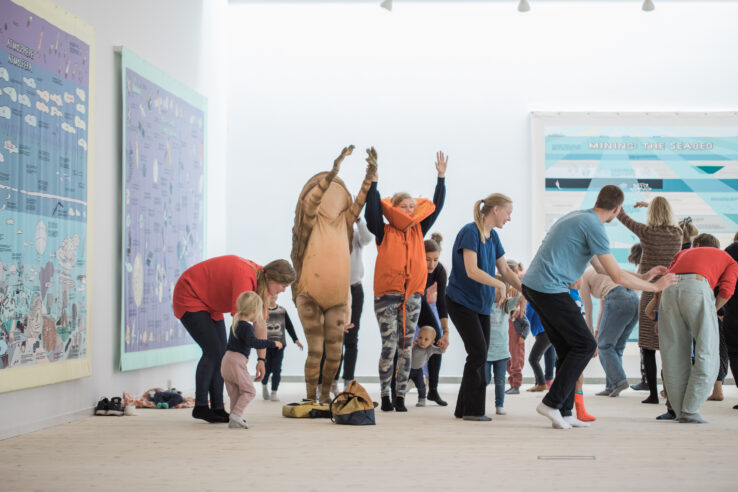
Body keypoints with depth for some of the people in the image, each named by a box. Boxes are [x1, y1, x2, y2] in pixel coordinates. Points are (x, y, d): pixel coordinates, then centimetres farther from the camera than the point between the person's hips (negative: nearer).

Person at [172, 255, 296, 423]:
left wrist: (261, 358, -3)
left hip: (209, 304, 9)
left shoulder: (262, 284, -6)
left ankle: (218, 408, 2)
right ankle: (200, 407, -9)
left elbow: (260, 324, -2)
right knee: (213, 351, -16)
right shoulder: (246, 277, -34)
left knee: (221, 354, 1)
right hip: (189, 297, -9)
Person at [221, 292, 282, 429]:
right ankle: (236, 414, -18)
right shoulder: (246, 326, -13)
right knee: (249, 391, -5)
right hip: (237, 361, -9)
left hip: (227, 360, 9)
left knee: (234, 394, 12)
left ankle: (234, 420, 11)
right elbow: (253, 342, -28)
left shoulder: (236, 323, 16)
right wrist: (272, 343, -24)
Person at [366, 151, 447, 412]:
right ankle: (386, 396, 2)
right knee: (389, 345, -7)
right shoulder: (384, 233, 0)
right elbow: (372, 212, -14)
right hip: (387, 295, -4)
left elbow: (435, 207, 13)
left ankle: (400, 396, 10)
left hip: (412, 296, 4)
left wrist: (441, 177, 10)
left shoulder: (418, 232, 11)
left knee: (406, 347, 5)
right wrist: (373, 182, -19)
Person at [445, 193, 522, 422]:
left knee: (480, 356, 6)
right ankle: (472, 410, -3)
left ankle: (464, 409, 13)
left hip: (481, 303, 9)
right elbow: (472, 270, -26)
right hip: (461, 302, -8)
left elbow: (505, 270, 14)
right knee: (478, 352, -12)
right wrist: (499, 285, -24)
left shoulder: (492, 236, 9)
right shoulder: (470, 232, -17)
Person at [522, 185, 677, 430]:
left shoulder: (576, 217, 19)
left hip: (532, 285, 9)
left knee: (567, 348, 12)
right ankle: (552, 403, -4)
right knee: (584, 345, -2)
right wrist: (655, 287, 3)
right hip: (550, 289, -9)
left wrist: (643, 277, 27)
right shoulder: (594, 226, -11)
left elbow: (602, 268, 25)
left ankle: (564, 413, 11)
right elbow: (618, 277, -11)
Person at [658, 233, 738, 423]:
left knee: (674, 354, 9)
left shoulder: (684, 253, 40)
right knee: (706, 356, 2)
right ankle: (690, 411, -4)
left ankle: (680, 411, 9)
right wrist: (712, 311, 25)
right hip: (698, 286, -4)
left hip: (670, 289, 4)